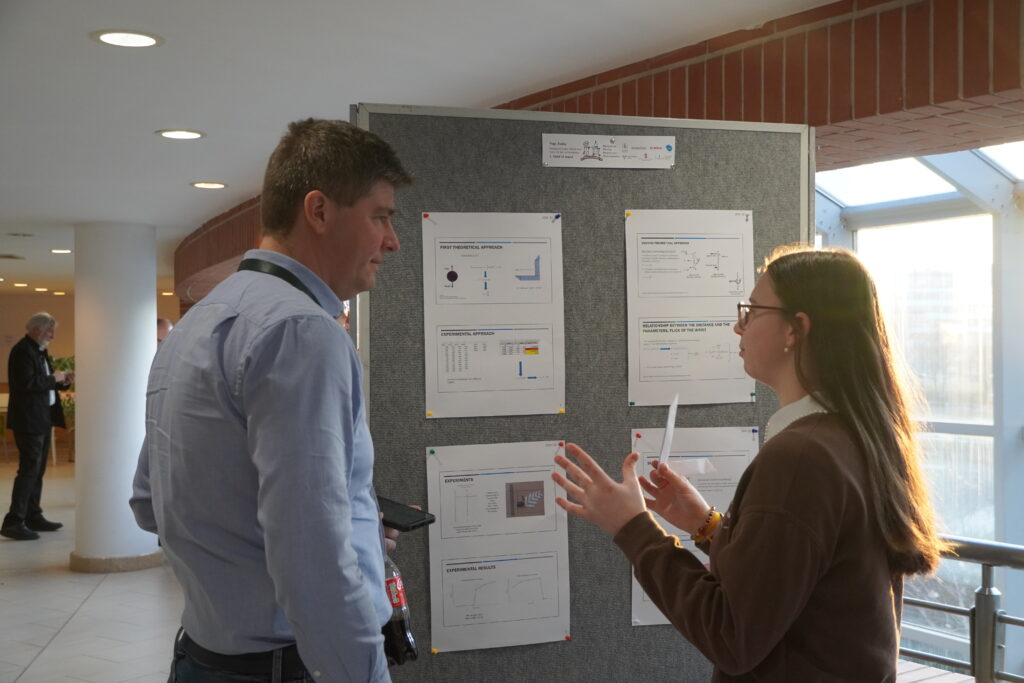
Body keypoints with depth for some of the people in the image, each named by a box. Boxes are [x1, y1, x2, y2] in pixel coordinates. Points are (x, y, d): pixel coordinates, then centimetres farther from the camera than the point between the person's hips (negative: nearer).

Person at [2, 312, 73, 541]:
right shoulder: (22, 351, -14)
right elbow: (27, 383, -25)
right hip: (29, 420, -10)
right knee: (29, 469, -11)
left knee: (37, 470, 13)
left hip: (43, 419, 10)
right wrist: (53, 379, -15)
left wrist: (62, 381, 5)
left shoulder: (39, 351, 17)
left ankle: (33, 516, 20)